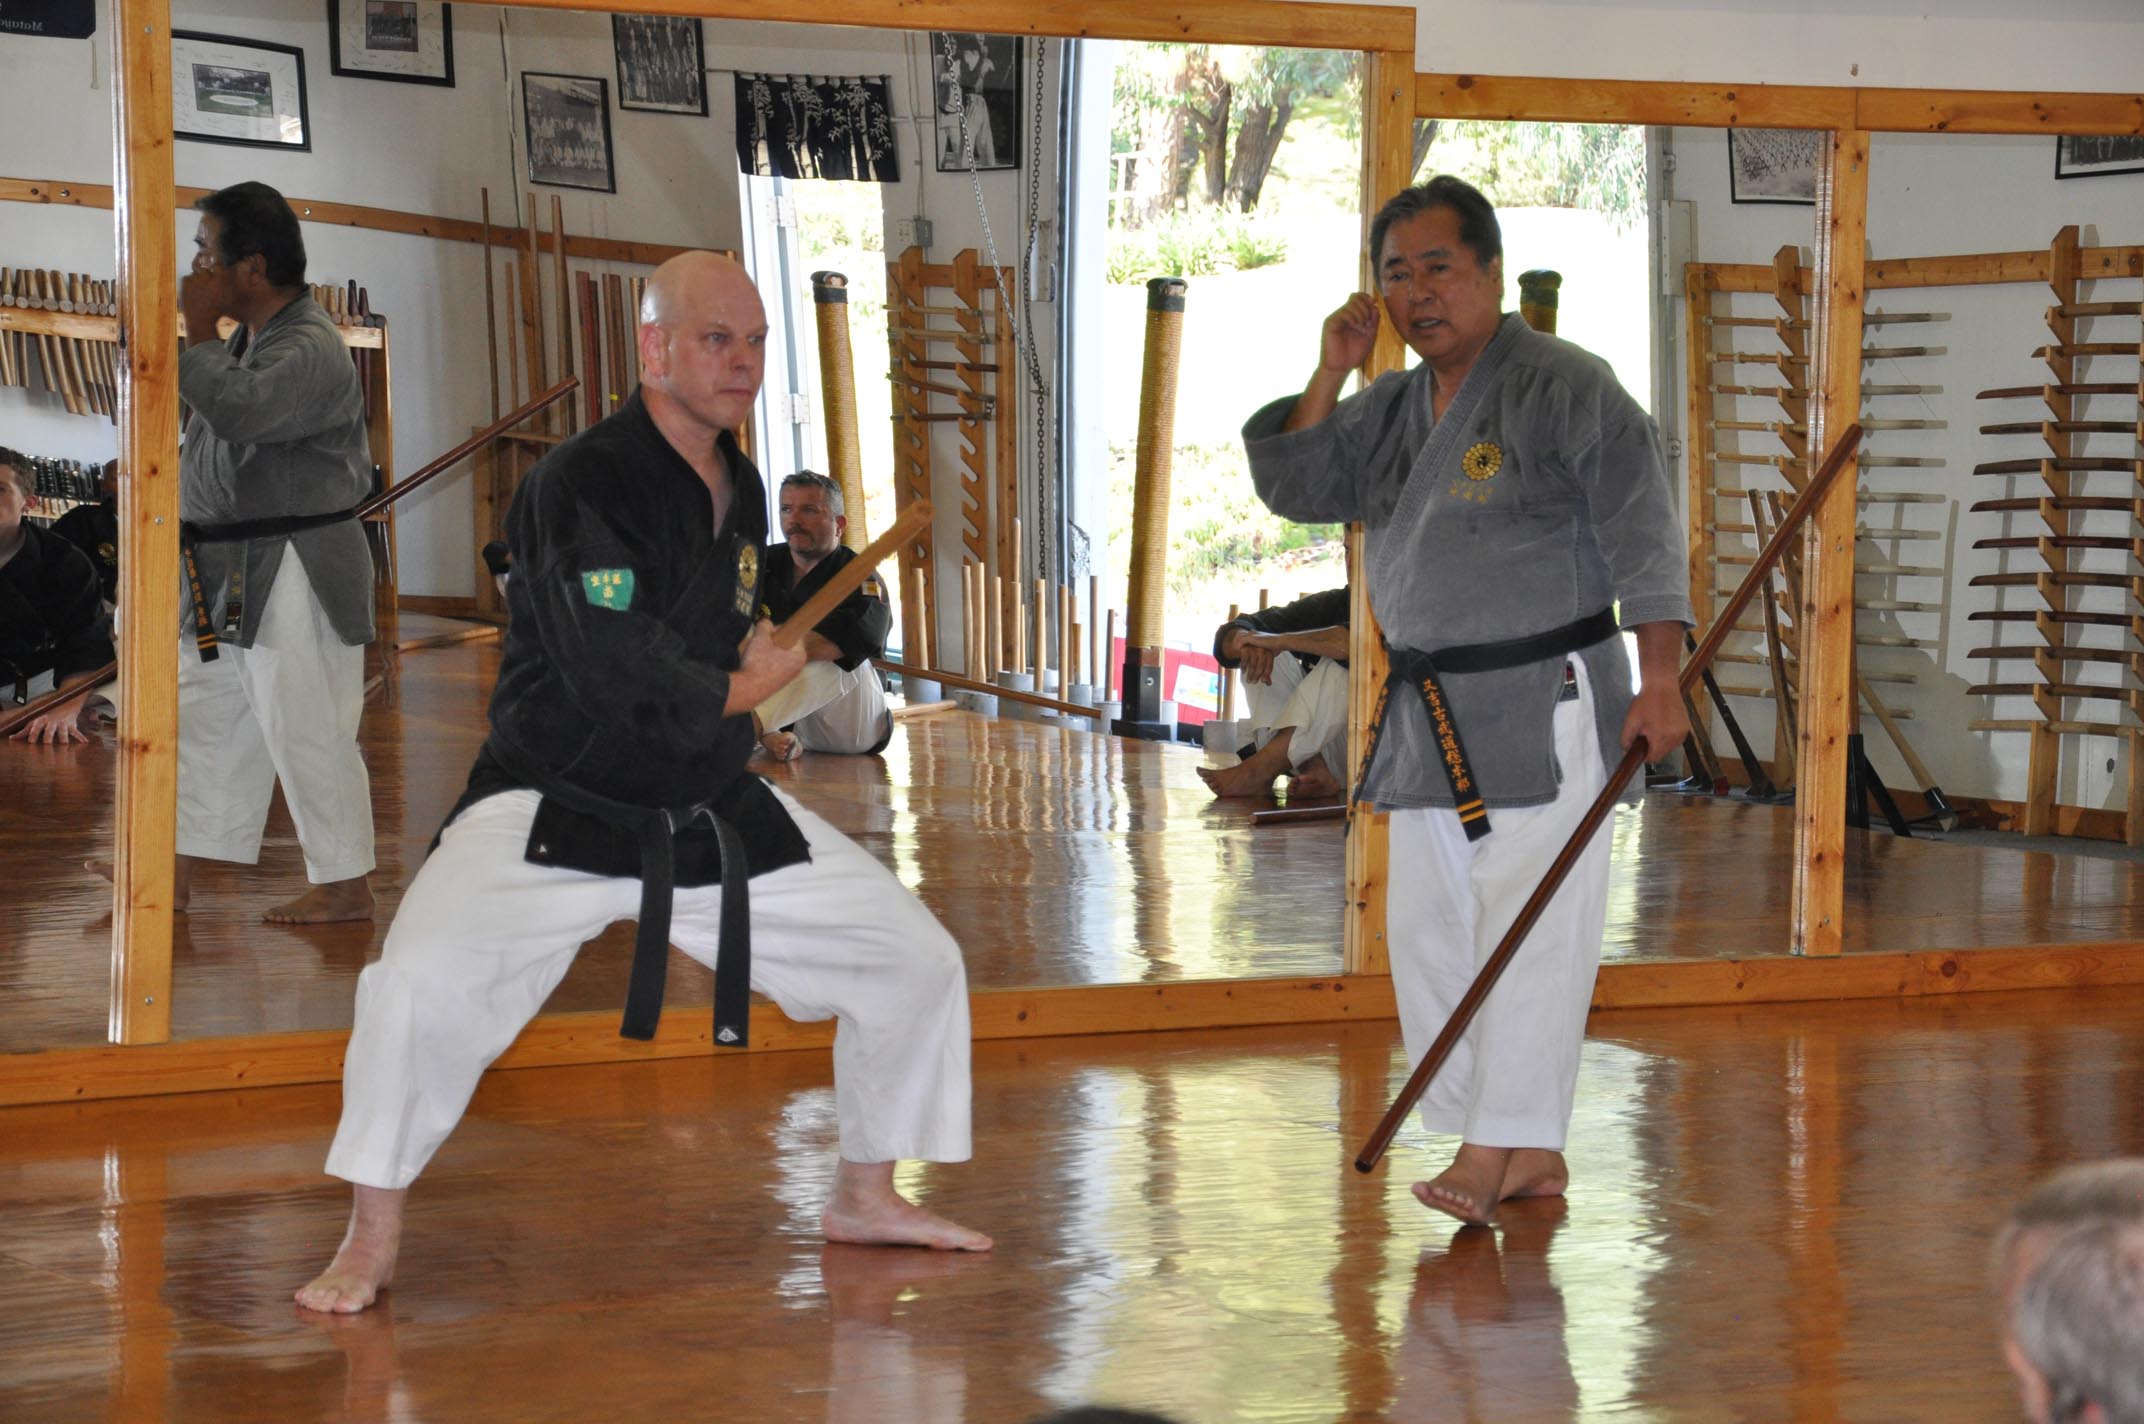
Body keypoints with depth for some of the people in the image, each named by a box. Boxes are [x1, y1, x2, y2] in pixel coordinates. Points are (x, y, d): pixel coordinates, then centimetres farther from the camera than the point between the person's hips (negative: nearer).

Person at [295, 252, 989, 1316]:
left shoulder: (740, 490, 7)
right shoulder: (580, 487, -19)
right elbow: (624, 683, -26)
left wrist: (749, 673, 1)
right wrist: (745, 686, -10)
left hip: (717, 817, 7)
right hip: (556, 815, -7)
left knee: (915, 959, 8)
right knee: (423, 980, -30)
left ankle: (865, 1196, 28)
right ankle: (372, 1239, -10)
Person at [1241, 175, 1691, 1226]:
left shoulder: (1564, 388, -9)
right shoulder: (1391, 407, 14)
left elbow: (1642, 535, -14)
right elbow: (1294, 487, 12)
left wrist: (1659, 679, -21)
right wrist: (1331, 371, -1)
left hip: (1541, 704, -8)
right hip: (1429, 712, 8)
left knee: (1529, 921, -9)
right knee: (1430, 926, 8)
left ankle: (1501, 1146, -7)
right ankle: (1531, 1156, 15)